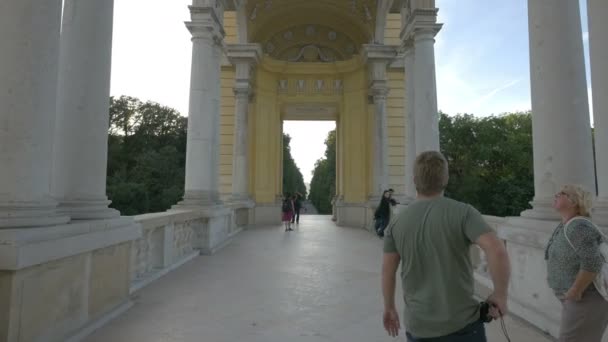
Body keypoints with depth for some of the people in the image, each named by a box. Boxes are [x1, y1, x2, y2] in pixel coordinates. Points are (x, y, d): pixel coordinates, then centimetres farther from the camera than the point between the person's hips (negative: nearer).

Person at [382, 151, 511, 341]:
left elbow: (387, 272, 2)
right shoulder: (462, 212, -11)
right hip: (462, 323, -2)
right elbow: (497, 250, -24)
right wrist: (500, 294, -9)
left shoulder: (397, 223, -2)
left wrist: (389, 308, 16)